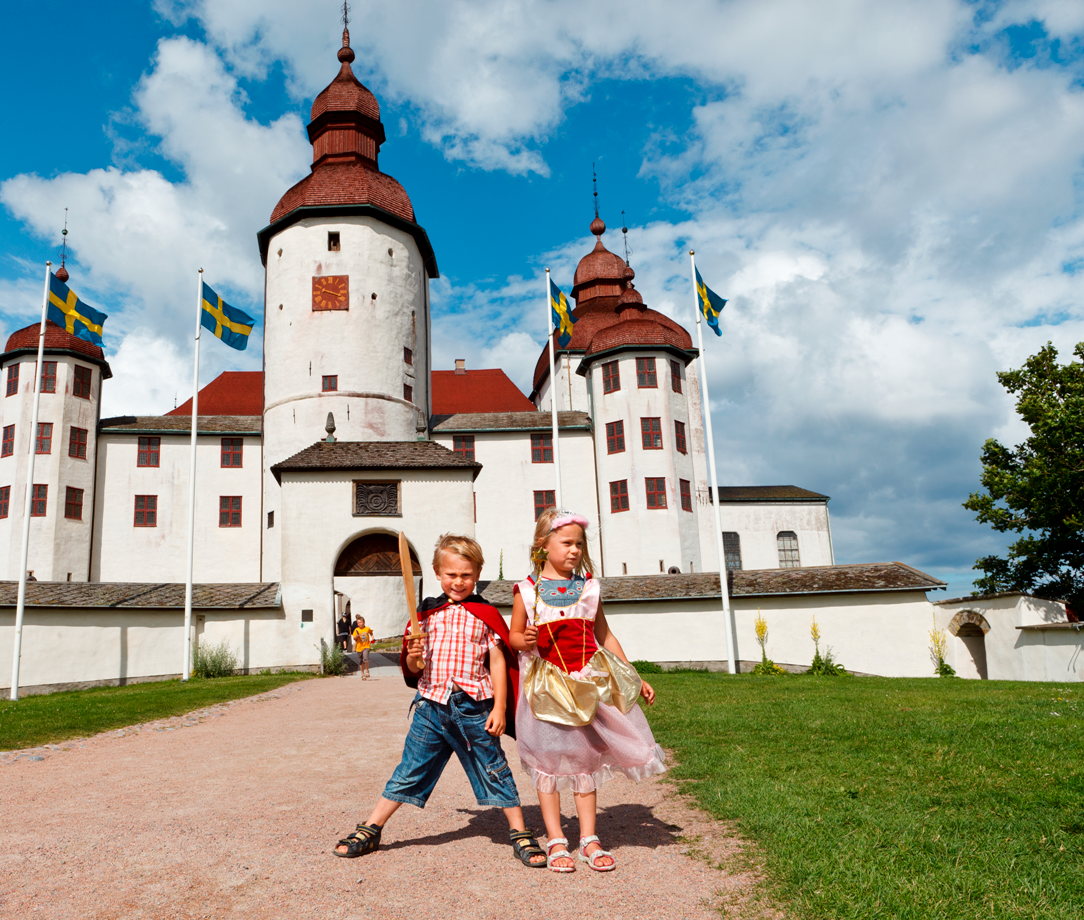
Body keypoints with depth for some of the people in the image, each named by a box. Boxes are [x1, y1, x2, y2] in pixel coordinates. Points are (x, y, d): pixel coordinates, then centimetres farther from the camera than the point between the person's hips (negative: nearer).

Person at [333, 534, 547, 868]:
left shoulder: (485, 615, 1)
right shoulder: (427, 614, 7)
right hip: (431, 703, 2)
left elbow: (498, 663, 0)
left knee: (494, 770, 6)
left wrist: (499, 707, -6)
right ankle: (370, 831, 24)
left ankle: (520, 835, 20)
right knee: (410, 769, 9)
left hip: (473, 707, -2)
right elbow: (415, 668, 10)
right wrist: (413, 656, -13)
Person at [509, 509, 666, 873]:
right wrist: (525, 641, -18)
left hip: (588, 682, 3)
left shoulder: (588, 587, 6)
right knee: (547, 761, 3)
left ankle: (589, 840, 19)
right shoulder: (527, 590, -2)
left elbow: (604, 635, 13)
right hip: (546, 685, -2)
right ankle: (556, 842, 16)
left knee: (586, 759, 8)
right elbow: (513, 635, 7)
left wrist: (635, 678, 12)